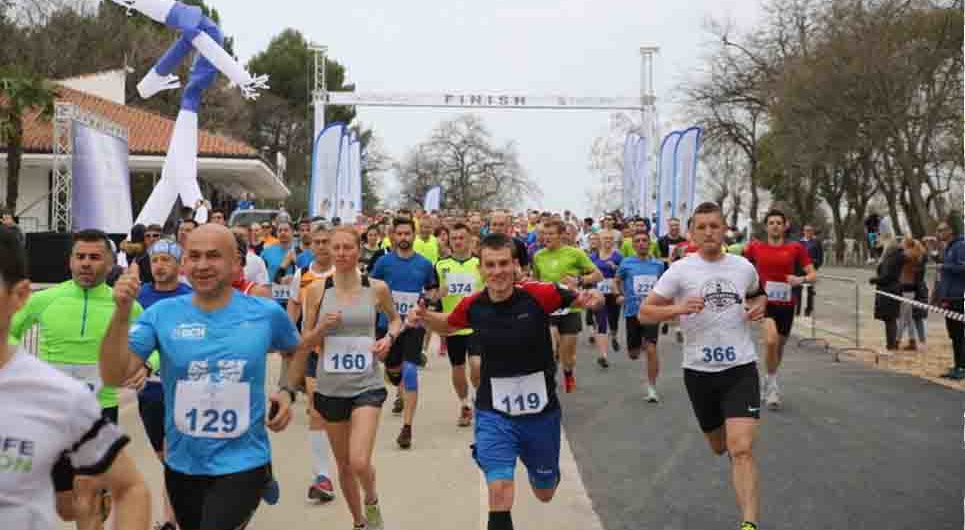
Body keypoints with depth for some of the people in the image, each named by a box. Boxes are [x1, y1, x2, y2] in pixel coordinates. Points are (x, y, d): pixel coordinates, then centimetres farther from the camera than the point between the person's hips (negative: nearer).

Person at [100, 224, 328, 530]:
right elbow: (114, 376, -14)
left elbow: (295, 349, 14)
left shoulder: (266, 313, -7)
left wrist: (288, 392, -2)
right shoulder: (162, 314, -7)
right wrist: (122, 312, -25)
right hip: (181, 466, 3)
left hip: (242, 465, -2)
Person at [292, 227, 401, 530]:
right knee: (343, 464, 14)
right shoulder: (318, 290, -2)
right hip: (330, 387, 2)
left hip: (367, 385, -2)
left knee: (360, 462, -16)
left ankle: (372, 503, 18)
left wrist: (389, 338, -4)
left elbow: (396, 319, 16)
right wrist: (322, 327, -15)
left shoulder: (376, 288, -3)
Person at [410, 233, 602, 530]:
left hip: (541, 411, 0)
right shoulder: (472, 306, -9)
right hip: (493, 413, 0)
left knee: (545, 493, 22)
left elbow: (581, 299, -4)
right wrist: (425, 318, -8)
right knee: (499, 491, -17)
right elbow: (448, 324, 13)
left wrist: (591, 299, -27)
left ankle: (539, 468, 58)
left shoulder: (540, 295, -18)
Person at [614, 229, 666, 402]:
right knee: (633, 354, 10)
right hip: (632, 312, 1)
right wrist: (618, 295, -4)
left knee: (651, 349, -16)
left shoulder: (658, 264, 3)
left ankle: (652, 387, -2)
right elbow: (616, 281, 13)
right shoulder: (626, 263, -1)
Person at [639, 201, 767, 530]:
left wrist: (760, 306, 1)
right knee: (719, 446, 21)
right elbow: (644, 313, -7)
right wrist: (678, 309, -24)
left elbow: (757, 294, 24)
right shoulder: (680, 270, -7)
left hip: (740, 368, 0)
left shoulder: (744, 267, 1)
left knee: (742, 450, -16)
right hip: (699, 370, 1)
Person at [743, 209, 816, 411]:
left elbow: (813, 275, -2)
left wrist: (801, 279, -21)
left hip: (786, 304, 2)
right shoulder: (755, 247, 0)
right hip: (765, 301, -2)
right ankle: (773, 384, -7)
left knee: (780, 346, 16)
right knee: (771, 340, -25)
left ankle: (769, 382, 41)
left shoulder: (795, 248, 0)